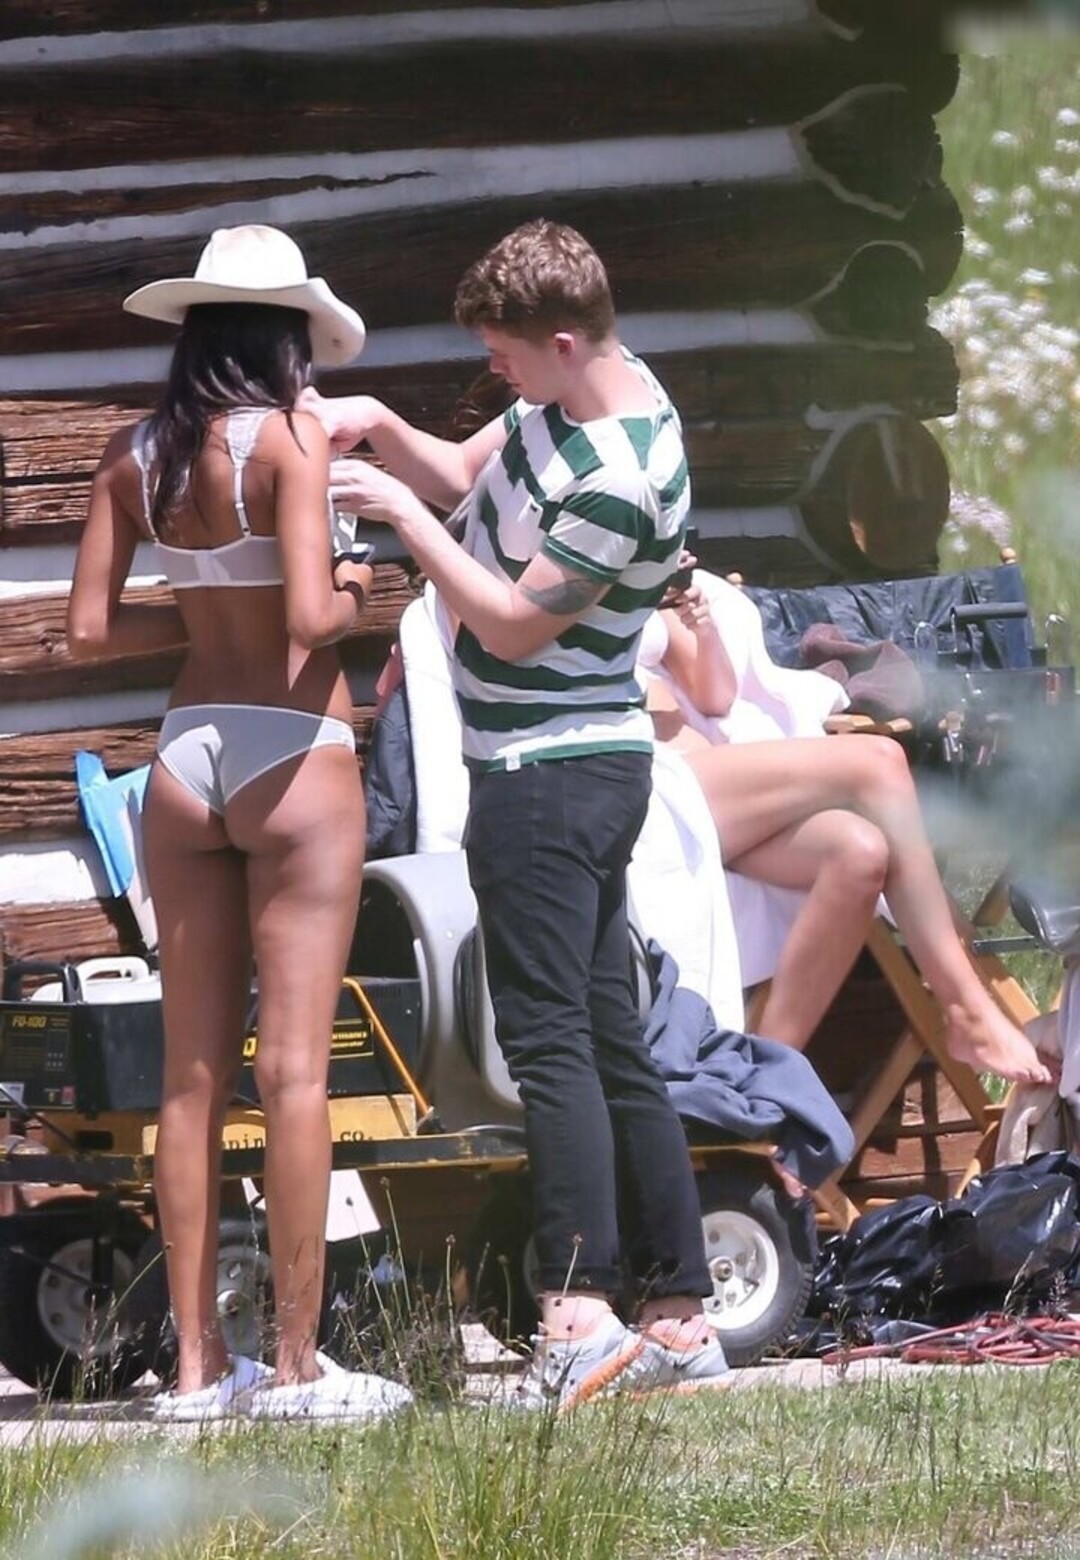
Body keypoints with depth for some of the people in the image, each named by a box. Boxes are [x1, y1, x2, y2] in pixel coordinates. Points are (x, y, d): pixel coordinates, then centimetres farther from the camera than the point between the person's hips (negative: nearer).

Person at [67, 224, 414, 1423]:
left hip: (185, 757, 5)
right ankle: (297, 1363, -2)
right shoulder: (288, 441, -10)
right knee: (293, 1067, -3)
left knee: (192, 1074, 8)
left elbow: (89, 628, 5)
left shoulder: (134, 456, 6)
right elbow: (309, 619, -20)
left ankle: (196, 1364, 9)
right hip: (291, 752, -5)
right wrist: (351, 594, 1)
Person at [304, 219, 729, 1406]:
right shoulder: (569, 396, 7)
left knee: (548, 1042, -13)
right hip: (587, 766, 10)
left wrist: (400, 514, -15)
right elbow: (463, 475, 20)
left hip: (546, 775, -10)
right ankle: (680, 1323, 11)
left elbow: (512, 624, -19)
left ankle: (578, 1320, -19)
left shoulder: (623, 477, -23)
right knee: (612, 1048, 10)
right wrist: (380, 429, 1)